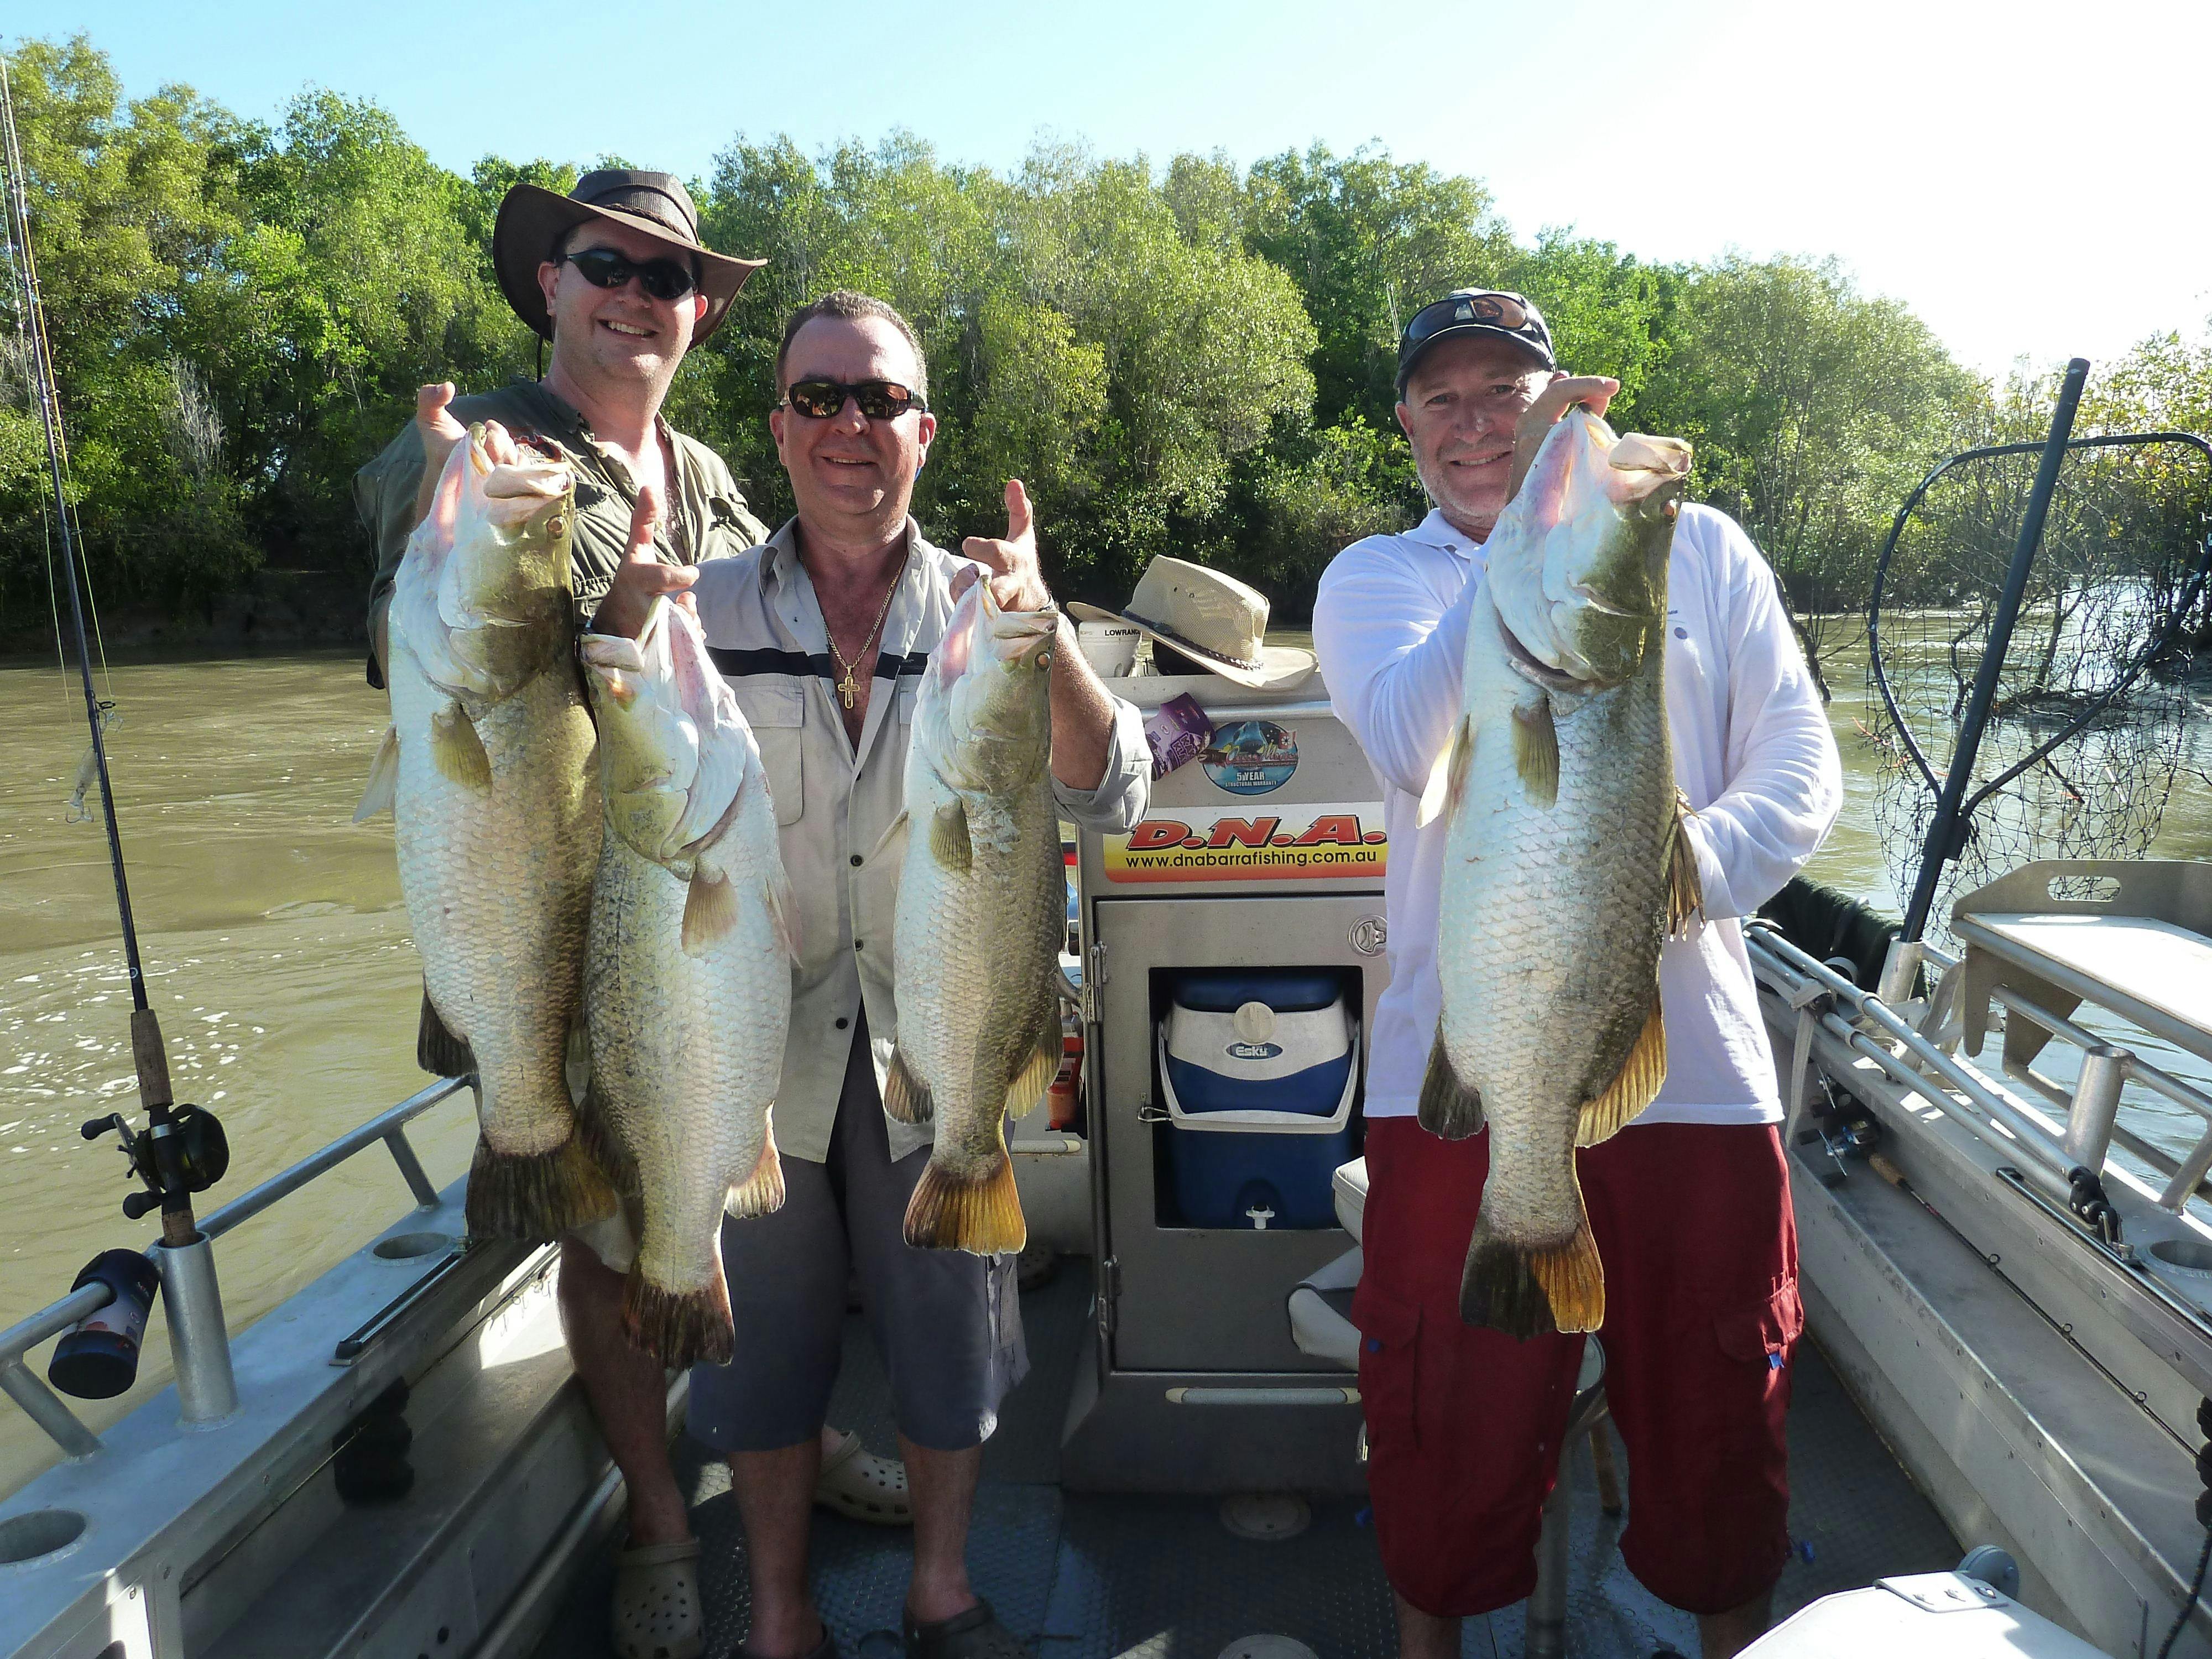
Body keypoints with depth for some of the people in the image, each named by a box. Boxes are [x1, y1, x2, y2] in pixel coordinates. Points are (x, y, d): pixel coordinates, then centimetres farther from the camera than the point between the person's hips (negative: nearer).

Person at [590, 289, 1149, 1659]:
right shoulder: (703, 609, 0)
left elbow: (1109, 801, -12)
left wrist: (1041, 635, -28)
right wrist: (623, 630, -20)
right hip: (761, 1046, 1)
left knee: (953, 1334, 15)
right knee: (765, 1341, 15)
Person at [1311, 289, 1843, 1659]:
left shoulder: (1701, 548, 9)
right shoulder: (1376, 579, 5)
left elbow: (1802, 774, 3)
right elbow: (1413, 746, -17)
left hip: (1690, 1056, 2)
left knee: (1716, 1405, 16)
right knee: (1453, 1415, 12)